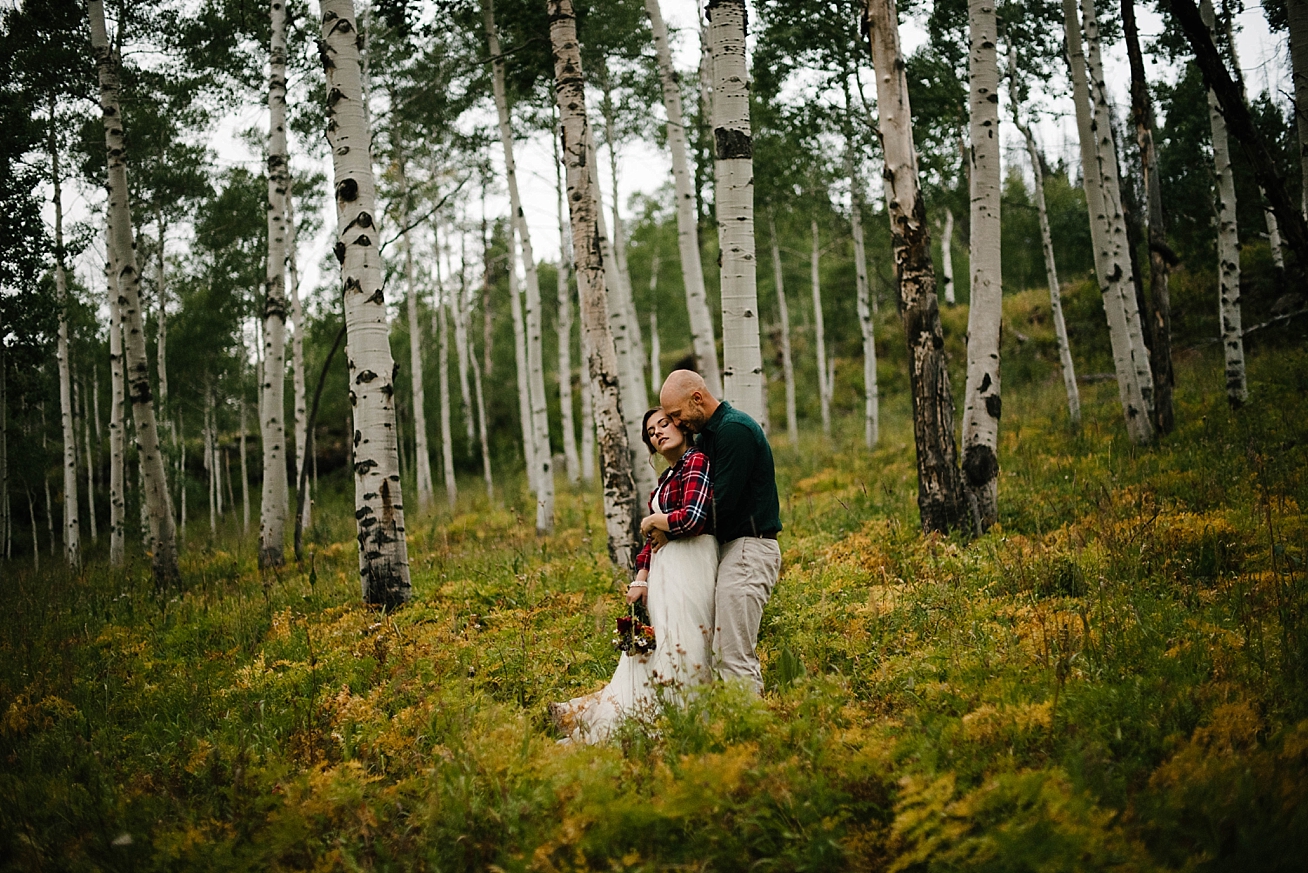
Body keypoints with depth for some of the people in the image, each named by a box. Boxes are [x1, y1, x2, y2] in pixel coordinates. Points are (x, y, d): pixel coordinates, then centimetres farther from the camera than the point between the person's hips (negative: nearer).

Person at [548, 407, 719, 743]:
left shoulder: (696, 462, -8)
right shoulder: (667, 478, 20)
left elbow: (693, 519, -21)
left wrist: (652, 521, -4)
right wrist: (641, 578, 5)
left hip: (688, 567, -9)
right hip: (662, 570, 9)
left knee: (677, 649, -7)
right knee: (647, 647, 10)